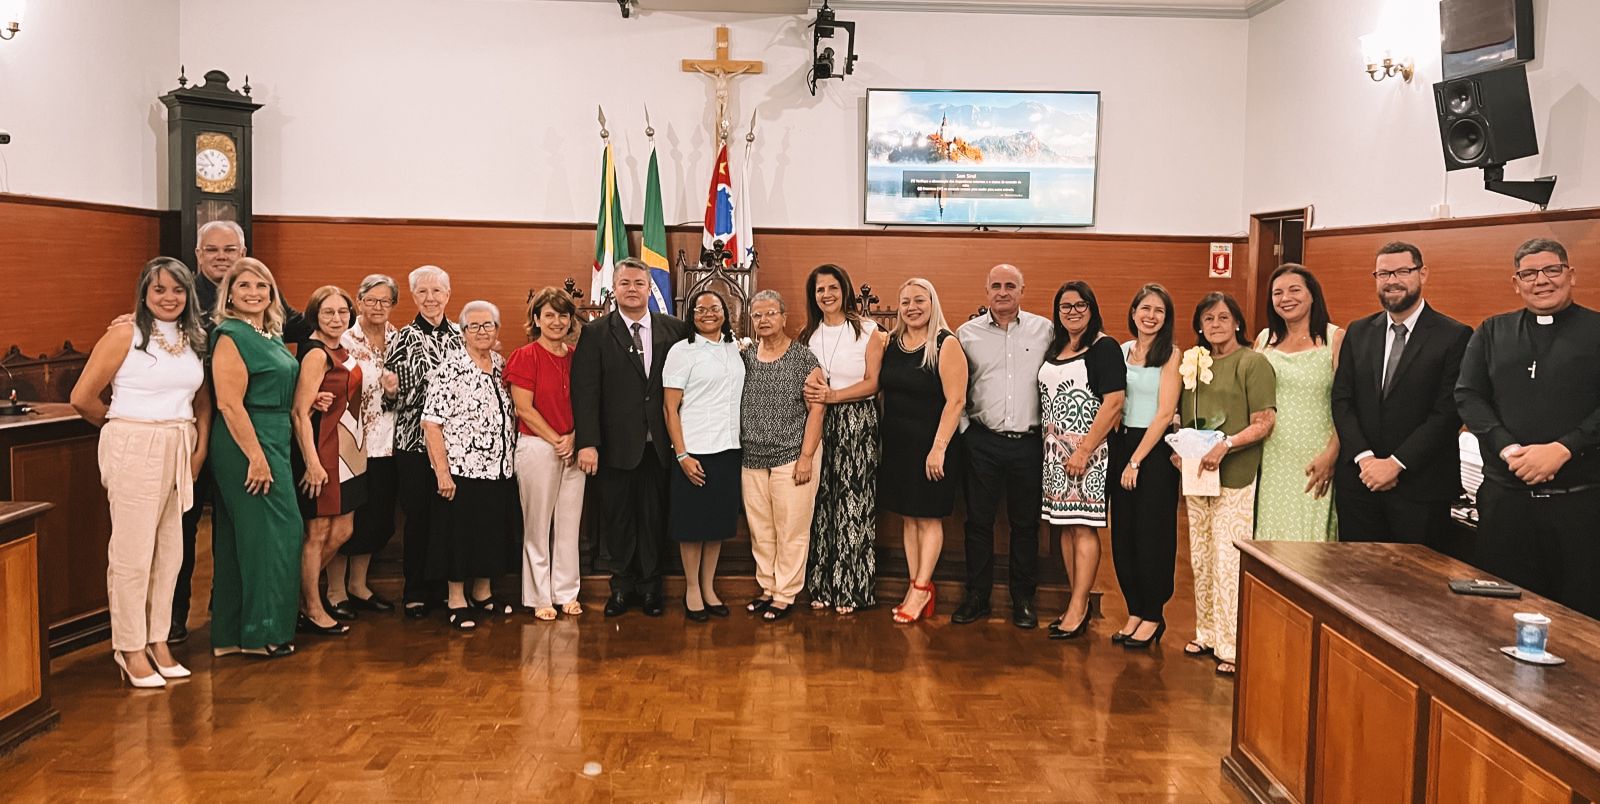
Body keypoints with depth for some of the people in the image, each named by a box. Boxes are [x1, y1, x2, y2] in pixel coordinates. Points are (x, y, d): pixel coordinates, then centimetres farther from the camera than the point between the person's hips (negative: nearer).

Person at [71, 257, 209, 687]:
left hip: (180, 452, 6)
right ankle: (129, 648, 12)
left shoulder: (194, 339, 10)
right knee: (133, 551, 0)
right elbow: (83, 398, -7)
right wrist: (123, 425, 7)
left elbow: (203, 401, 16)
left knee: (170, 551, 10)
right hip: (133, 451, -6)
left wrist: (200, 448, 3)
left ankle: (157, 641, 22)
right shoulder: (125, 335, -6)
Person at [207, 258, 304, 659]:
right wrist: (256, 458, -22)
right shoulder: (231, 336, -13)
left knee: (242, 536, 14)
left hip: (274, 441, 9)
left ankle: (232, 633, 23)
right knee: (270, 531, -4)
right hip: (247, 444, -9)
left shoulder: (270, 336, 14)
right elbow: (230, 404, -20)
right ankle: (261, 633, 7)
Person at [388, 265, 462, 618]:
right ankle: (415, 592, 13)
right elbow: (395, 388, 0)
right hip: (414, 438, -2)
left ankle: (442, 586, 18)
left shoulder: (460, 335, 9)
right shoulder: (404, 337, 1)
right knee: (418, 515, 2)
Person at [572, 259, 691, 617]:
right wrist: (587, 443, -15)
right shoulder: (596, 332, -2)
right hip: (617, 444, -1)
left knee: (654, 517, 10)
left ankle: (649, 585, 24)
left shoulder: (674, 329, 3)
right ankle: (622, 586, 24)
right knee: (618, 517, 9)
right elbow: (585, 391, -8)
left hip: (659, 443, 1)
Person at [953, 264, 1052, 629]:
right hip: (983, 441, 1)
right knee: (978, 521, 6)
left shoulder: (1045, 330, 2)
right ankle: (976, 597, 18)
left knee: (1026, 524, 8)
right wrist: (963, 427, 3)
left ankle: (1023, 600, 20)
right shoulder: (967, 333, 4)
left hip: (1029, 443, 0)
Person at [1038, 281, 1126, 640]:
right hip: (1055, 451, 7)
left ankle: (1078, 611, -1)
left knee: (1083, 526, -5)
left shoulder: (1104, 347, -8)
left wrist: (1084, 451, -18)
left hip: (1087, 451, -7)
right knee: (1064, 526, 9)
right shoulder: (1054, 348, 14)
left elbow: (1113, 404, -15)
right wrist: (1050, 445, 9)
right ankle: (1079, 603, 18)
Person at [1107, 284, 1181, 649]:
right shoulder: (1121, 351, 9)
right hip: (1121, 444, 5)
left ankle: (1154, 616, 13)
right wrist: (1119, 452, 3)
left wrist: (1136, 460, -12)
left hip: (1154, 450, -5)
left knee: (1152, 535, 1)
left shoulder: (1170, 355, -6)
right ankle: (1135, 611, 19)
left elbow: (1164, 414, -11)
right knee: (1123, 534, 7)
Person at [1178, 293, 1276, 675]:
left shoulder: (1253, 363, -5)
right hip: (1196, 475, 7)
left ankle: (1233, 647, 0)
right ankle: (1207, 634, 23)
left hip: (1235, 477, -7)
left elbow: (1264, 423, -10)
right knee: (1200, 561, 12)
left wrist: (1225, 445, -22)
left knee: (1229, 562, -7)